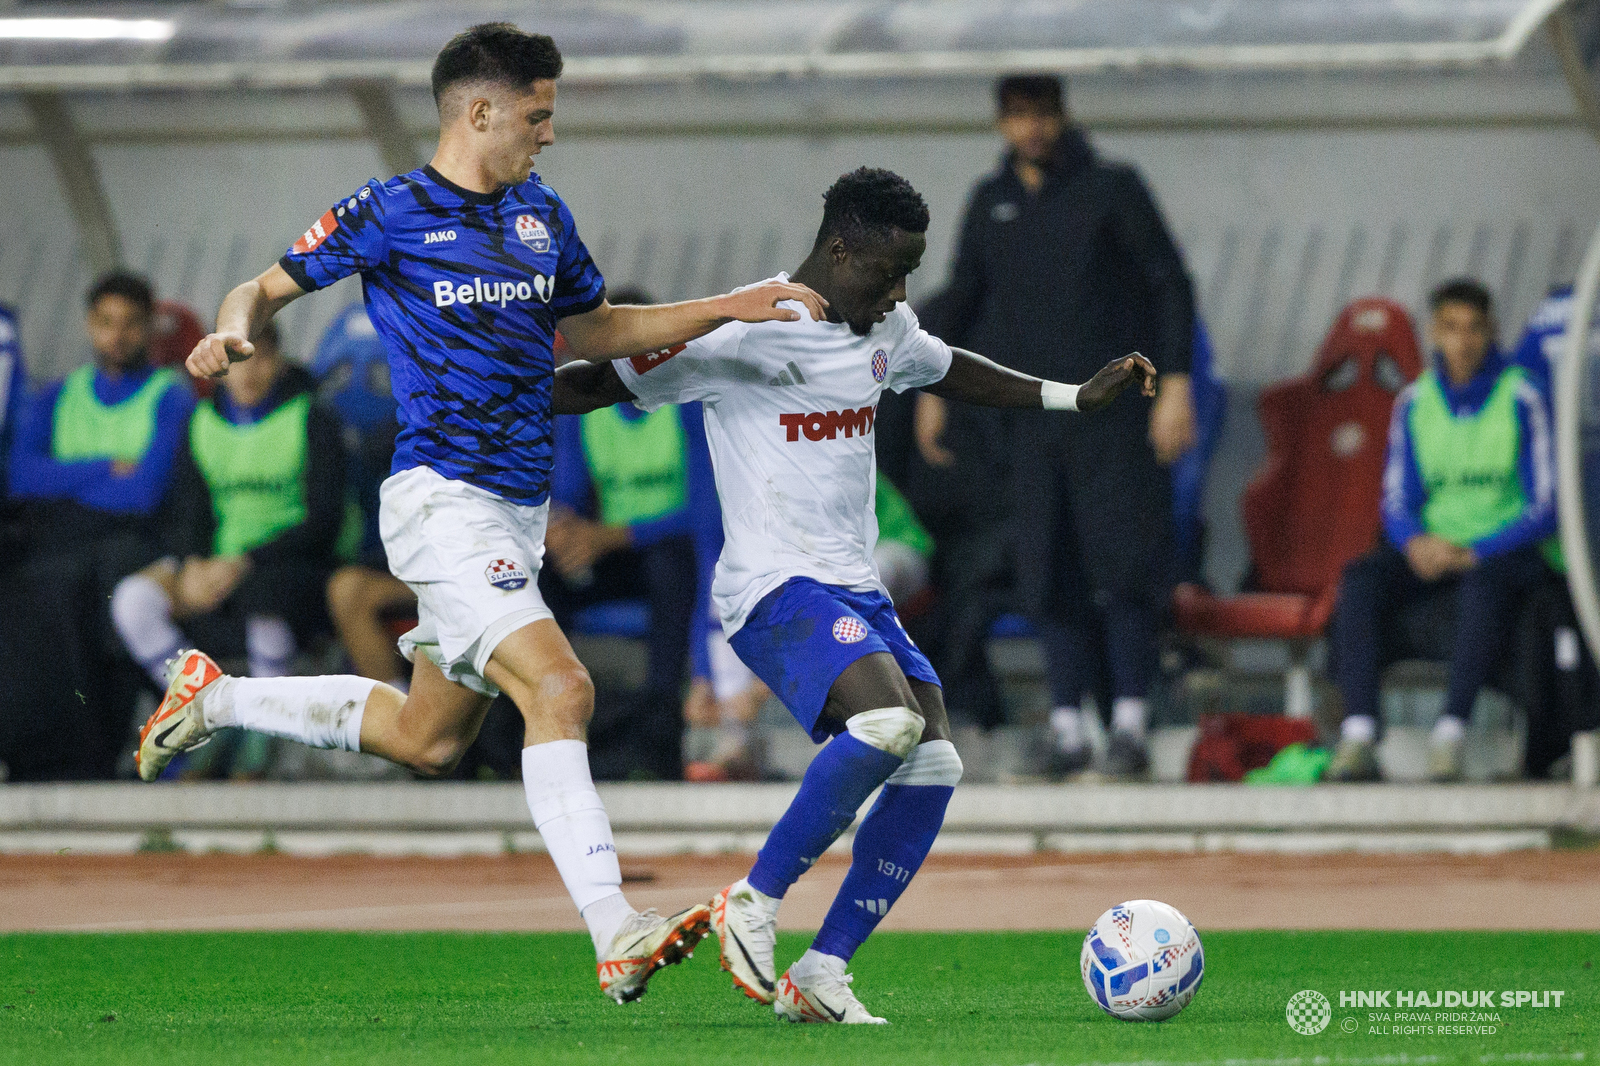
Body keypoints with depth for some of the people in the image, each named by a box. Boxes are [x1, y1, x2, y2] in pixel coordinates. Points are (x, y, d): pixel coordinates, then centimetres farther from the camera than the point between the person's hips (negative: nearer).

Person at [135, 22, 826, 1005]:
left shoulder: (542, 214, 14)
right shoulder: (390, 214, -6)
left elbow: (594, 330, 26)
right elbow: (271, 287, 0)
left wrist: (731, 309, 18)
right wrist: (236, 330, -23)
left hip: (518, 509, 9)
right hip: (444, 499, -9)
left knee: (428, 739, 17)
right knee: (559, 689, -23)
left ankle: (215, 696, 36)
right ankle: (616, 939, -28)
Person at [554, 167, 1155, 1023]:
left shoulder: (884, 330, 14)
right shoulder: (740, 333, -11)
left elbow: (951, 373, 35)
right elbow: (601, 385, -7)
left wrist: (1079, 397, 32)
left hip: (857, 592, 9)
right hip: (776, 589, -9)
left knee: (932, 763, -8)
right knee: (886, 720, -31)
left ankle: (820, 975, -2)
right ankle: (752, 905, -16)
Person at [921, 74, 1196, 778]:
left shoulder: (1112, 190, 0)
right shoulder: (991, 205, 13)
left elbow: (1170, 283, -1)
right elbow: (962, 299, 24)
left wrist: (1176, 382, -10)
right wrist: (934, 389, 22)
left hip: (1115, 408, -4)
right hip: (1034, 413, 4)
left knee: (1123, 560, -11)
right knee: (1050, 574, -1)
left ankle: (1130, 722, -11)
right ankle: (1067, 723, 1)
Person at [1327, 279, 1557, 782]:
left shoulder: (1520, 400, -6)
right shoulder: (1414, 404, 7)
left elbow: (1544, 509, -8)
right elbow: (1397, 501, 9)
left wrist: (1472, 553, -19)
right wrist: (1416, 544, -15)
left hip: (1507, 551, -4)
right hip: (1432, 548, 4)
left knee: (1483, 585, -39)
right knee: (1360, 580, -25)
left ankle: (1449, 734, -45)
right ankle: (1358, 735, -35)